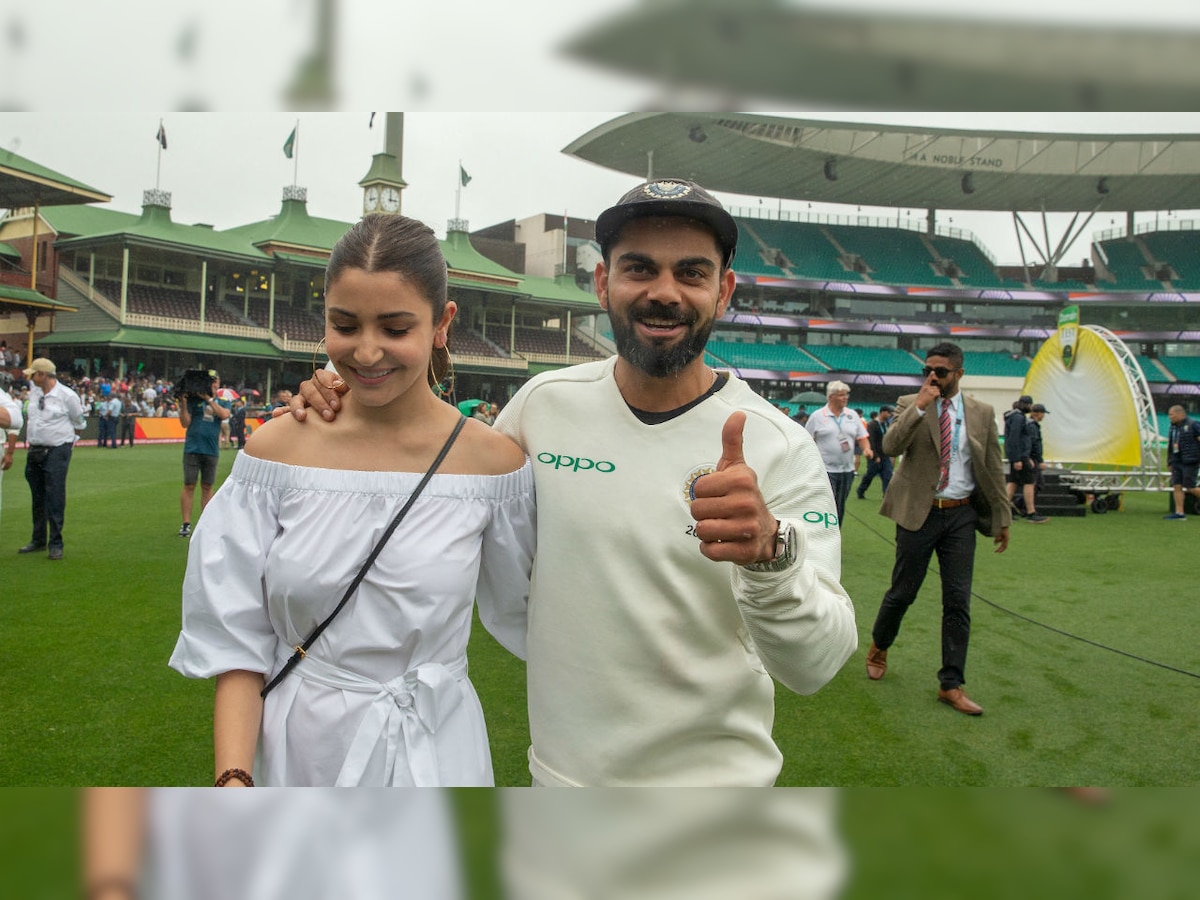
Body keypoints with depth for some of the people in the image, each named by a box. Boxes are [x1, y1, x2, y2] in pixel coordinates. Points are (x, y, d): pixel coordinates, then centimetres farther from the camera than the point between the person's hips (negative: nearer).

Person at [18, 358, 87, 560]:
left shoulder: (67, 396, -11)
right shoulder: (33, 392, 7)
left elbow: (80, 423, 0)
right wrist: (29, 439, 18)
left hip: (57, 451, -6)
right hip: (34, 451, 6)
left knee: (55, 498, -8)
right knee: (37, 498, 15)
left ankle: (55, 544, 0)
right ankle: (38, 540, 26)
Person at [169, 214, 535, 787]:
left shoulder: (493, 462, -10)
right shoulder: (275, 450, -7)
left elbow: (523, 610, 3)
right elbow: (237, 641, -6)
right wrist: (233, 778, -16)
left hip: (430, 755, -1)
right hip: (293, 750, 1)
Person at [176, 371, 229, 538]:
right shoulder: (194, 399, 2)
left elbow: (224, 414, -12)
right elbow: (185, 423, -4)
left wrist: (208, 398, -14)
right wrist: (183, 404, -17)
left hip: (211, 450, 3)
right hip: (192, 449, -3)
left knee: (207, 487, 9)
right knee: (189, 486, -3)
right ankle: (186, 523, 0)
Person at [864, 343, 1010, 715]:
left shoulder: (982, 413, 4)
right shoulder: (911, 404, -2)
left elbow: (993, 468, 9)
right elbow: (890, 446, -20)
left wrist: (1002, 517, 10)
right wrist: (920, 405, -25)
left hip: (960, 516, 2)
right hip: (919, 513, -2)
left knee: (958, 601, 3)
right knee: (902, 591, 8)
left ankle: (951, 684, 11)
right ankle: (879, 647, 36)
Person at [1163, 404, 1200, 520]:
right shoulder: (1173, 427, 16)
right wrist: (1169, 462, 19)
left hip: (1190, 462, -7)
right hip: (1176, 462, 7)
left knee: (1190, 488, -7)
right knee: (1176, 486, -1)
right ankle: (1179, 513, -1)